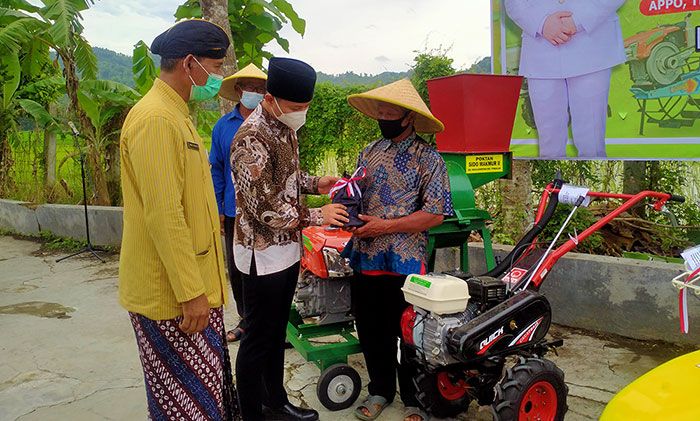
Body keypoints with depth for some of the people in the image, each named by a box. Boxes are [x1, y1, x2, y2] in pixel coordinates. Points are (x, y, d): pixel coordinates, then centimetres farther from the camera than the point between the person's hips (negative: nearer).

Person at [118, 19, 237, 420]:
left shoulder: (176, 114, 14)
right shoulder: (156, 119, -19)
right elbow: (164, 216, -24)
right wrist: (191, 292, -21)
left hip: (194, 283, 10)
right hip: (172, 293, -10)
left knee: (206, 384, 20)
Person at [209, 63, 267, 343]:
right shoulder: (223, 126, 5)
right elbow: (216, 170, 8)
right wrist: (218, 209, 4)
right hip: (234, 212, 3)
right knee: (236, 269, 12)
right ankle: (246, 321, 30)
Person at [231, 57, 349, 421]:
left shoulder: (285, 127, 6)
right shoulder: (252, 139, -23)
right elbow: (264, 209, -24)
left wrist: (315, 183, 3)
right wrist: (316, 216, -17)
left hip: (287, 248, 9)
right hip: (263, 254, -9)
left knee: (277, 331, 21)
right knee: (257, 340, 5)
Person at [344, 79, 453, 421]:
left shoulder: (427, 158, -6)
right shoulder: (370, 152, 11)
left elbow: (435, 214, -13)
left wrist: (385, 226, -17)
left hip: (404, 262, -5)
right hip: (364, 258, 5)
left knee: (408, 332, 9)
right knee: (370, 329, 15)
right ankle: (380, 389, 35)